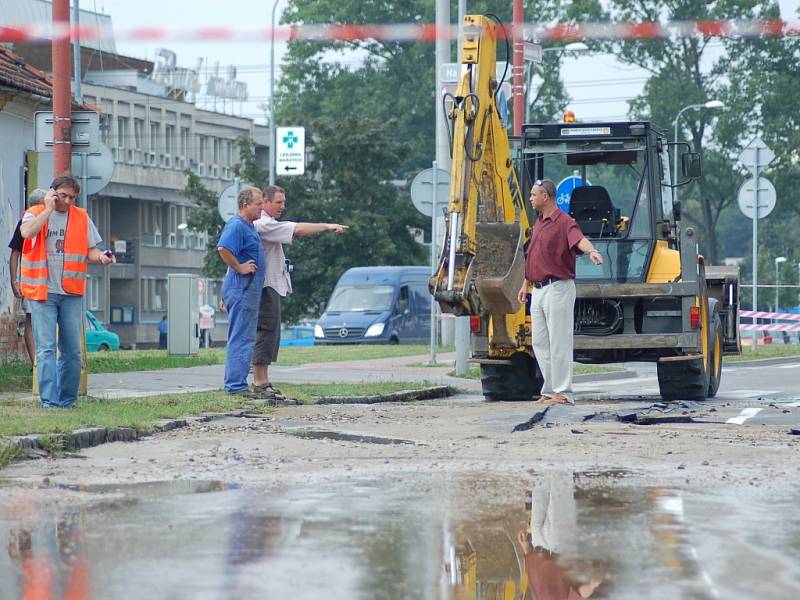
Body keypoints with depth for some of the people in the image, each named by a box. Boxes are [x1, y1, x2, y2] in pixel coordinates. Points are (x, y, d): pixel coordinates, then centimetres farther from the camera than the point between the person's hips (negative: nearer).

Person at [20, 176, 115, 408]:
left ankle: (67, 398, 14)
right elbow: (27, 232, -19)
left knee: (72, 349, 5)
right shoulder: (35, 213, 3)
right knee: (46, 348, -8)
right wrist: (49, 209, -11)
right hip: (42, 292, -3)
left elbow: (90, 250, 12)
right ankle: (49, 399, -10)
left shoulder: (82, 218, 11)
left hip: (71, 293, 3)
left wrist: (101, 256, -10)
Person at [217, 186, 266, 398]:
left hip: (250, 290, 11)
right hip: (242, 290, -11)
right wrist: (239, 268, -21)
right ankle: (236, 386, -9)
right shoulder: (236, 226, -14)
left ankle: (235, 384, 17)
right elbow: (223, 248, -30)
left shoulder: (249, 227, 18)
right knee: (241, 338, -9)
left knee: (243, 339, 13)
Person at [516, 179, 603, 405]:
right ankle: (549, 390, 18)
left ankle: (563, 393, -4)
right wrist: (526, 283, 27)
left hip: (557, 289, -9)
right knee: (540, 342, 11)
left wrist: (591, 251, -53)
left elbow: (579, 239, -33)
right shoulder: (539, 222, 16)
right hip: (538, 291, 9)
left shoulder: (564, 222, -13)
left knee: (559, 342, -7)